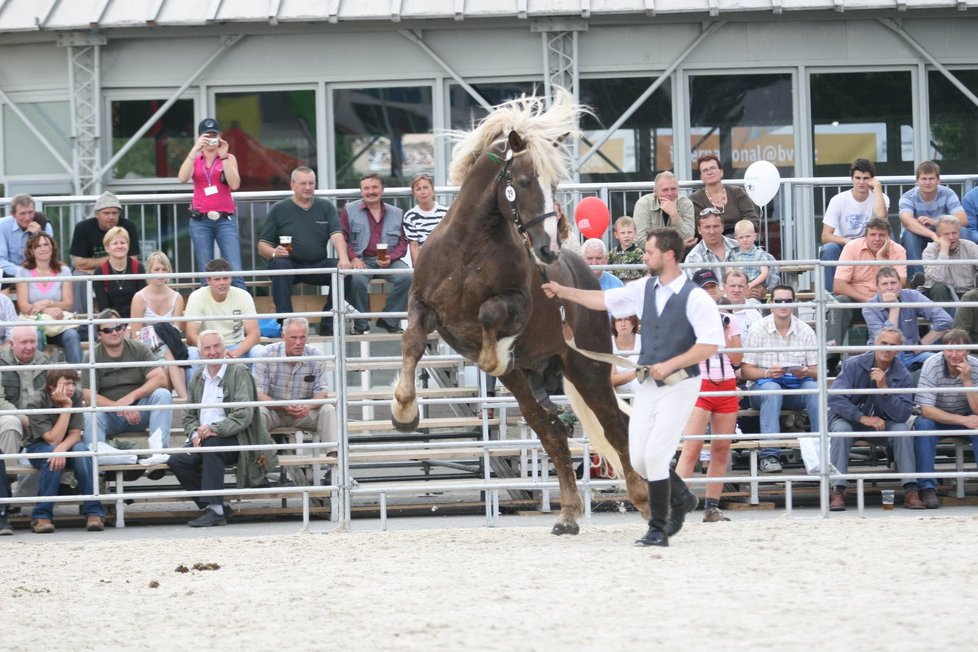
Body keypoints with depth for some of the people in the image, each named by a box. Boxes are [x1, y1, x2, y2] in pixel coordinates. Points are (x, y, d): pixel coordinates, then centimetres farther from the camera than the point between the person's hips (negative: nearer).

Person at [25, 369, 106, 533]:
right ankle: (41, 516, -29)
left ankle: (94, 513, -29)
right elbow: (53, 439, -28)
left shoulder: (76, 397, -13)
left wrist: (62, 447, -38)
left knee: (81, 449, -31)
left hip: (67, 446, 3)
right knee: (53, 454, -36)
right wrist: (66, 406, -31)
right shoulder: (37, 404, -22)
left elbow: (76, 434, -16)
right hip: (39, 448, -3)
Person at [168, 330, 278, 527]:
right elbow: (188, 416, 18)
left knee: (212, 443, -37)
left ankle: (215, 509, -34)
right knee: (177, 461, -21)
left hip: (235, 440, -6)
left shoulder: (239, 373, -4)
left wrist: (215, 429, -25)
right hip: (203, 439, 6)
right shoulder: (197, 378, 15)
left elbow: (244, 415, -14)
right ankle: (218, 508, -11)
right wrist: (195, 434, -5)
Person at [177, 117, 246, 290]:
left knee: (235, 273, -11)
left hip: (225, 219, -1)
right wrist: (195, 149, -16)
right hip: (200, 220, 1)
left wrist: (223, 156, -11)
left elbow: (234, 184, -8)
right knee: (206, 276, 0)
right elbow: (183, 178, -10)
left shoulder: (229, 158, 8)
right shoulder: (194, 159, 10)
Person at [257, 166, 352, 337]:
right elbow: (262, 247, 4)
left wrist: (343, 258, -24)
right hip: (290, 264, -2)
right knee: (279, 265, -34)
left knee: (341, 269, -25)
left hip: (318, 265, 2)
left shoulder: (326, 207, 12)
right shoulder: (279, 209, 7)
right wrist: (274, 252, -20)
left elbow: (336, 235, -3)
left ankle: (328, 325, -19)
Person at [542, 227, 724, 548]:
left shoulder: (695, 298, -14)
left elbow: (710, 344, -18)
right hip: (649, 383, 7)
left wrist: (670, 365, -20)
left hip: (679, 385, -7)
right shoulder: (644, 288, 7)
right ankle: (681, 498, 31)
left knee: (655, 455, -12)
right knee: (638, 458, 6)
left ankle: (658, 530, 0)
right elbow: (603, 300, 17)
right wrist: (562, 291, 14)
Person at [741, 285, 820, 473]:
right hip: (762, 386, -2)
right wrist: (767, 373, -24)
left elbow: (817, 371, 3)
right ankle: (769, 454, -42)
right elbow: (746, 371, -5)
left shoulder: (805, 331, 6)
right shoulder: (757, 330, -1)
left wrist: (807, 373, -21)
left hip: (796, 388, 2)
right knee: (772, 389, -37)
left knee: (814, 388, -30)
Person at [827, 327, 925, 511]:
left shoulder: (903, 376, -9)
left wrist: (884, 389, -32)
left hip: (883, 423, 2)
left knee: (902, 429, -27)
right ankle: (838, 492, -34)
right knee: (841, 429, -34)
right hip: (849, 418, -2)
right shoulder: (854, 365, -13)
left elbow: (903, 415, -20)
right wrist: (863, 418, -30)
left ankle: (911, 491, -25)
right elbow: (835, 398, -22)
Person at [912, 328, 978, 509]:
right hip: (938, 418, -1)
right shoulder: (931, 366, -21)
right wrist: (963, 420, -33)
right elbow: (926, 410, -26)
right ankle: (927, 488, -30)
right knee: (923, 424, -33)